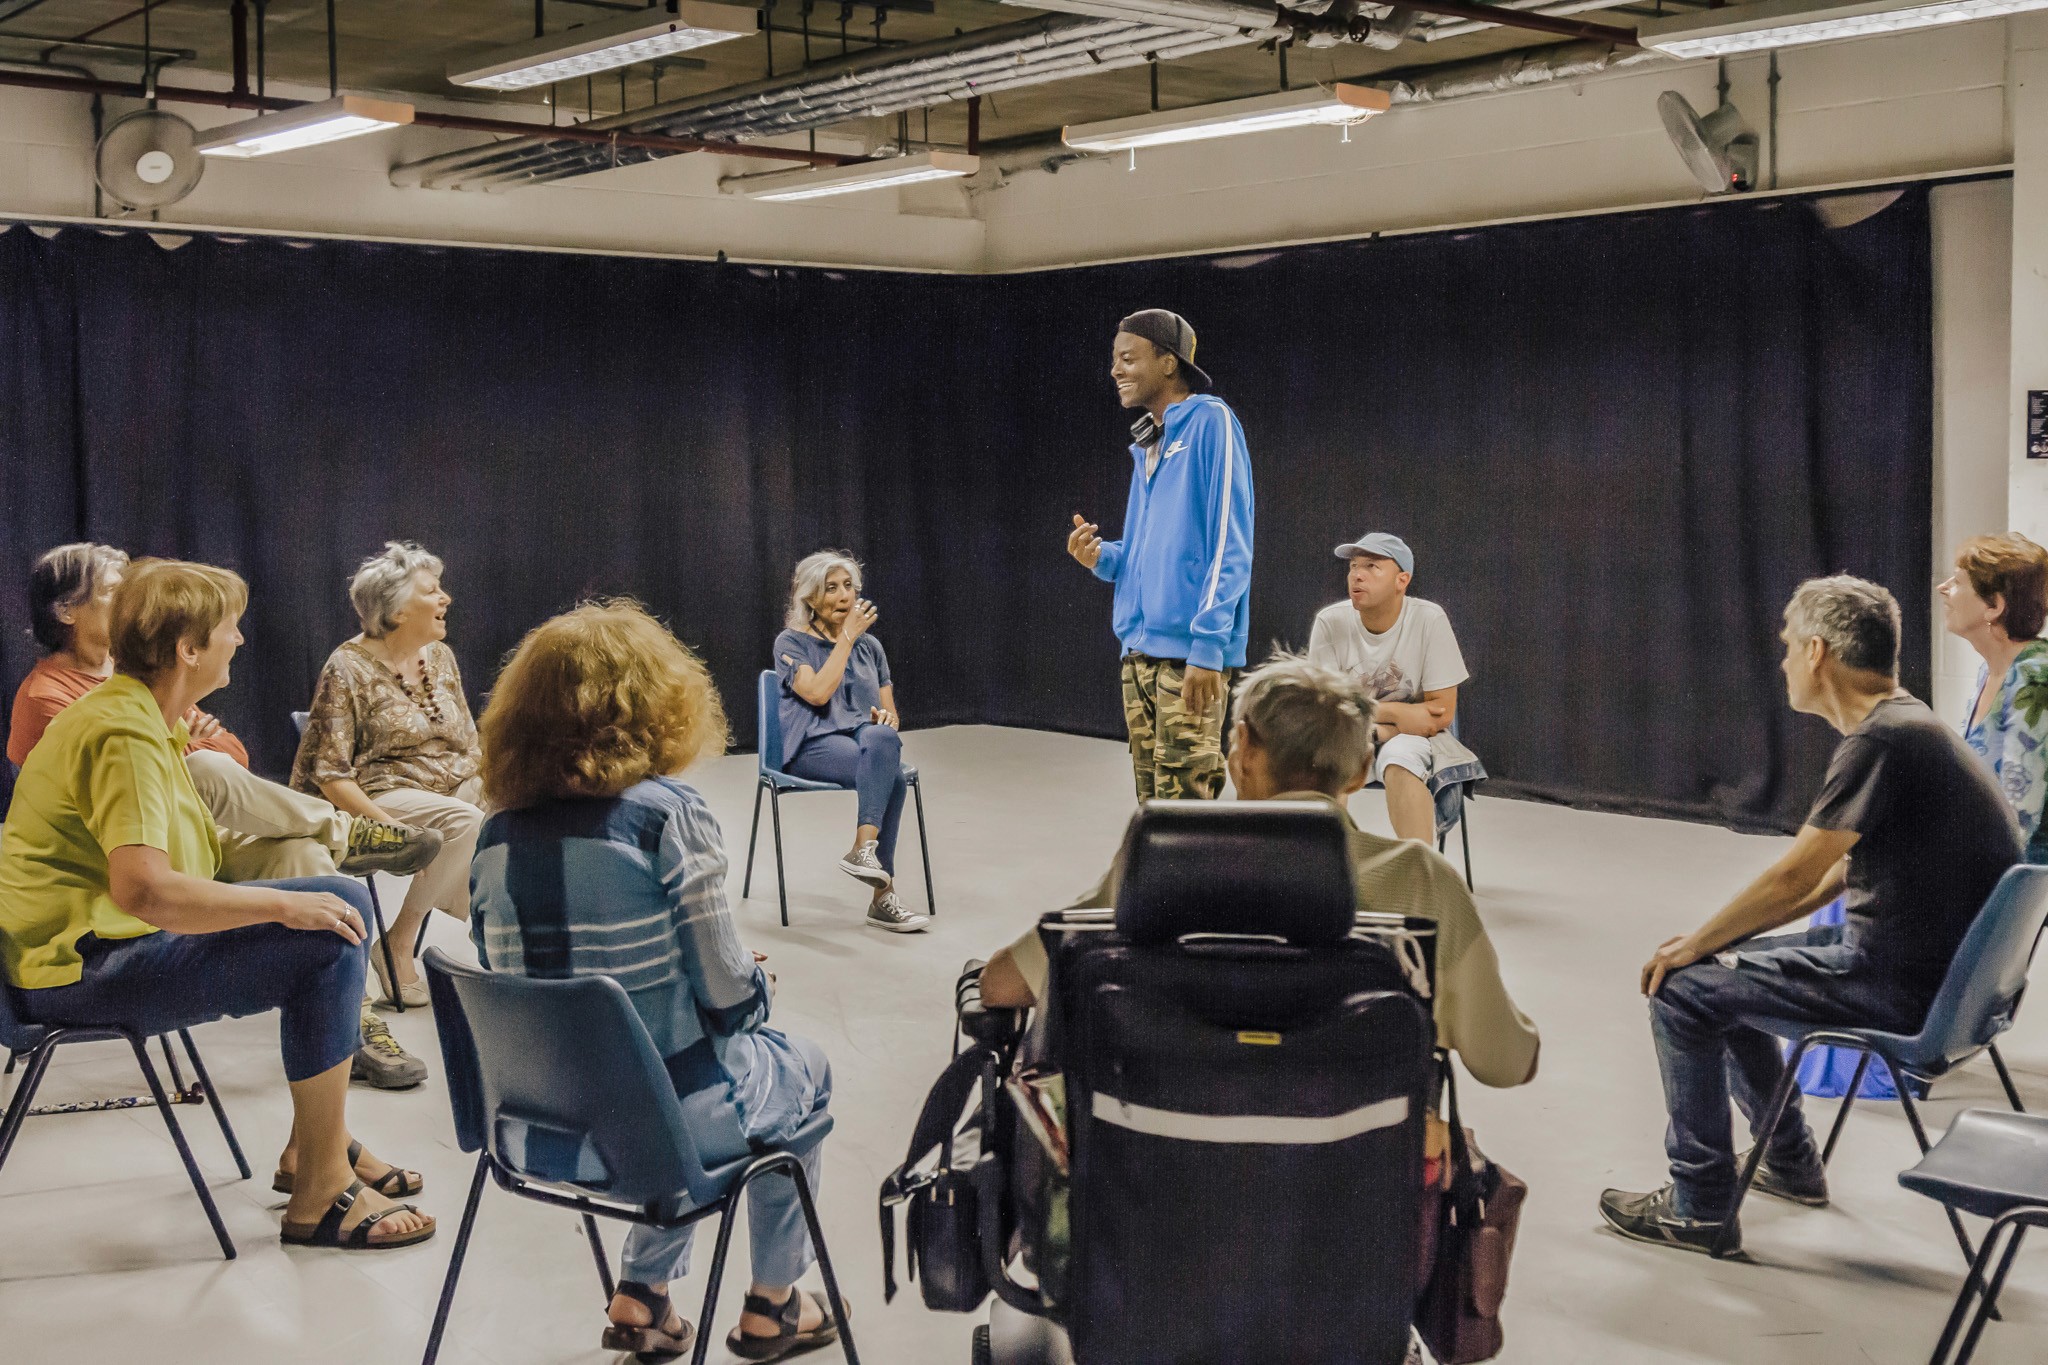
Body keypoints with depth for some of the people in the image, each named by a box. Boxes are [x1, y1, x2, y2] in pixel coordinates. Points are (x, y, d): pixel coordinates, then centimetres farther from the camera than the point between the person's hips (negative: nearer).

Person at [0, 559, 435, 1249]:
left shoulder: (138, 715, 15)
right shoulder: (125, 733, -20)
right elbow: (143, 888, -34)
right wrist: (283, 905, -26)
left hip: (110, 939, 11)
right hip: (86, 970, -11)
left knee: (345, 898, 10)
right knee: (326, 943, -23)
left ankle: (311, 1147, 15)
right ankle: (320, 1194, -14)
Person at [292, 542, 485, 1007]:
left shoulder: (440, 657, 12)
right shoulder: (349, 668, -7)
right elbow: (329, 770, -11)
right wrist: (383, 823, -23)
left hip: (456, 787, 6)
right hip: (386, 792, -6)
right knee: (465, 821, -33)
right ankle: (398, 945, -19)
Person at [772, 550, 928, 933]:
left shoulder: (870, 646, 19)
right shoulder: (791, 642, 4)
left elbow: (891, 714, 19)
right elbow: (817, 693, -14)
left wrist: (886, 719, -6)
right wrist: (847, 637, -8)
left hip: (864, 737, 4)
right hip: (813, 744, -4)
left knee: (882, 739, -36)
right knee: (891, 776, -34)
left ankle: (863, 850, -41)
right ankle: (883, 895, -37)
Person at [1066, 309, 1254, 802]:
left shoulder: (1210, 422, -5)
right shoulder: (1145, 446, 19)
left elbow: (1229, 546, -12)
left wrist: (1208, 645, -19)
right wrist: (1104, 558, 3)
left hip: (1188, 651, -9)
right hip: (1139, 649, 9)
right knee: (1153, 804, 12)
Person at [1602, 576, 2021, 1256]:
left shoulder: (1883, 739, -22)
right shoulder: (1902, 725, 11)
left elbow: (1794, 878, -20)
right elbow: (1833, 875, 16)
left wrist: (1696, 943, -6)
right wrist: (1714, 939, 12)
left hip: (1902, 982, -10)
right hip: (1921, 954, 10)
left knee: (1683, 990, -9)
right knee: (1724, 966, 20)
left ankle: (1699, 1209, 1)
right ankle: (1789, 1161, 33)